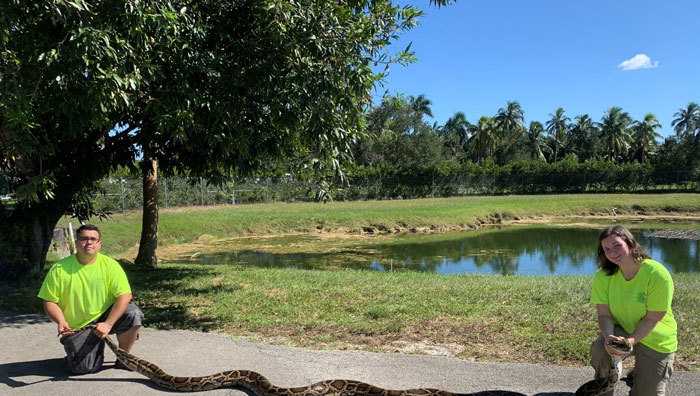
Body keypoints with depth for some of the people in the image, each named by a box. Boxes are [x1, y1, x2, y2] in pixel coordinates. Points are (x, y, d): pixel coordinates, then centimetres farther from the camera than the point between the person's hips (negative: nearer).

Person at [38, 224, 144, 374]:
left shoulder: (110, 265, -10)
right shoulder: (59, 269, -8)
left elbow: (124, 296, -16)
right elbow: (49, 302, -3)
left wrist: (108, 324, -25)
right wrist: (61, 322, -22)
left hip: (105, 316, 0)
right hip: (77, 327, 0)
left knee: (133, 314, -28)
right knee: (82, 368, -16)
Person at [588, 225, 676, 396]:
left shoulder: (658, 274, -25)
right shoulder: (603, 276, -14)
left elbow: (652, 319, -22)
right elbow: (604, 314, -14)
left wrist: (630, 340, -34)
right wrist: (608, 337, -34)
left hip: (655, 341, -1)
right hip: (621, 330, 2)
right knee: (599, 348, -31)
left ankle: (639, 373, 39)